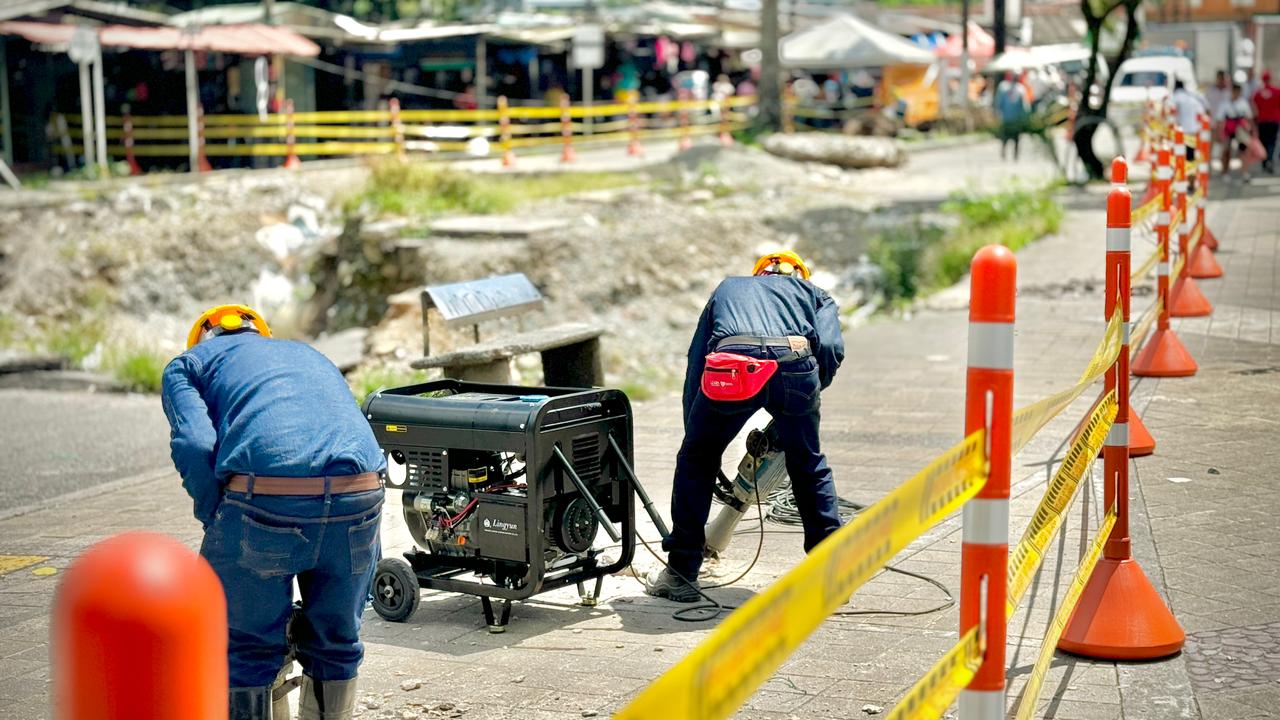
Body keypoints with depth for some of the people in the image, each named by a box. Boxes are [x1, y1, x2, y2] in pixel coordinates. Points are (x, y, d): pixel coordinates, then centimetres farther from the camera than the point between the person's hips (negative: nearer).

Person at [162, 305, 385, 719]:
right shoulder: (308, 354, 37)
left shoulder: (188, 363, 23)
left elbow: (196, 448, 0)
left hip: (267, 500, -4)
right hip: (358, 498, 4)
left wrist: (218, 527, 12)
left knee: (248, 650, 16)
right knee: (335, 645, 24)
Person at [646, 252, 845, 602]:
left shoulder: (727, 288, 39)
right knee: (809, 466, 24)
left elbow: (695, 364, 31)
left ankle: (681, 573, 22)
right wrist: (806, 396, 27)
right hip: (794, 365, 0)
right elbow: (831, 349, 12)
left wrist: (695, 429, 34)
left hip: (729, 369, 0)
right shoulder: (814, 294, 34)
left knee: (695, 462, 22)